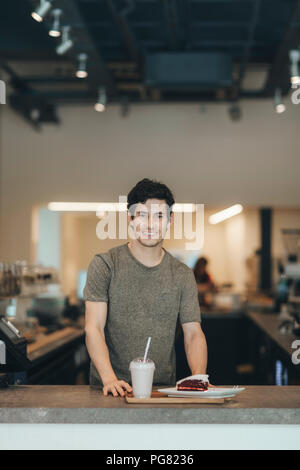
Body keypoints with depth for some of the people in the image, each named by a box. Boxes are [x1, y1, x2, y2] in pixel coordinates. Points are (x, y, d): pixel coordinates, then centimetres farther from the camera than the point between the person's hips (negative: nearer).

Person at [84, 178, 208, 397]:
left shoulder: (183, 275, 9)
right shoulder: (104, 265, 0)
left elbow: (193, 334, 6)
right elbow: (94, 328, -7)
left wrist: (198, 378, -12)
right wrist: (109, 379, -21)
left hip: (163, 388, 2)